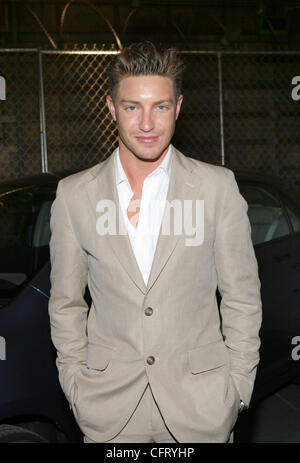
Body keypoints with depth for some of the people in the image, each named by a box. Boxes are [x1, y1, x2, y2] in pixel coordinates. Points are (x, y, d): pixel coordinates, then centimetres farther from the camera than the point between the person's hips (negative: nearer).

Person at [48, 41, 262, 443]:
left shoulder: (218, 187, -4)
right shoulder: (74, 195, -1)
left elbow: (242, 296, 0)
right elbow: (66, 302, 6)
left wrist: (238, 388, -1)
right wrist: (75, 385, 3)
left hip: (201, 401, 0)